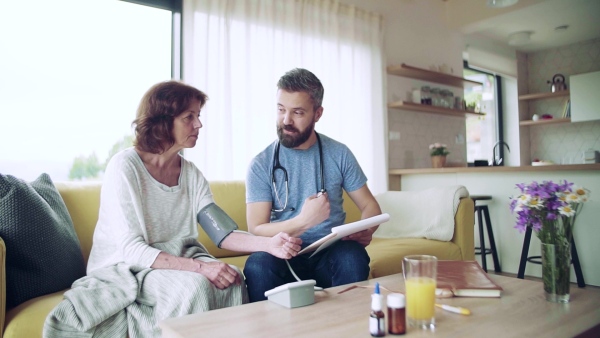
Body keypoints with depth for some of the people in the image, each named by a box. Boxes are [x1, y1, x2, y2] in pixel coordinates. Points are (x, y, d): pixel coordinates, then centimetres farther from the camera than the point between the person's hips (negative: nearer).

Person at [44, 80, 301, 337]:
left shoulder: (191, 174, 1)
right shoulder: (125, 166, -15)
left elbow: (222, 234, -8)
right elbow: (132, 249, -21)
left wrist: (268, 243, -26)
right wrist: (200, 267, -30)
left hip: (178, 262, 5)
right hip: (124, 269, -4)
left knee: (233, 281, -22)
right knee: (194, 285, -31)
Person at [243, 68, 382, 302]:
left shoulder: (339, 154, 2)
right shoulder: (261, 165, -3)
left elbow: (370, 206, 8)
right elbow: (256, 230, -10)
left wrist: (366, 231, -15)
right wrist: (303, 221, -28)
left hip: (331, 251, 1)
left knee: (353, 258, -31)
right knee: (257, 265, -33)